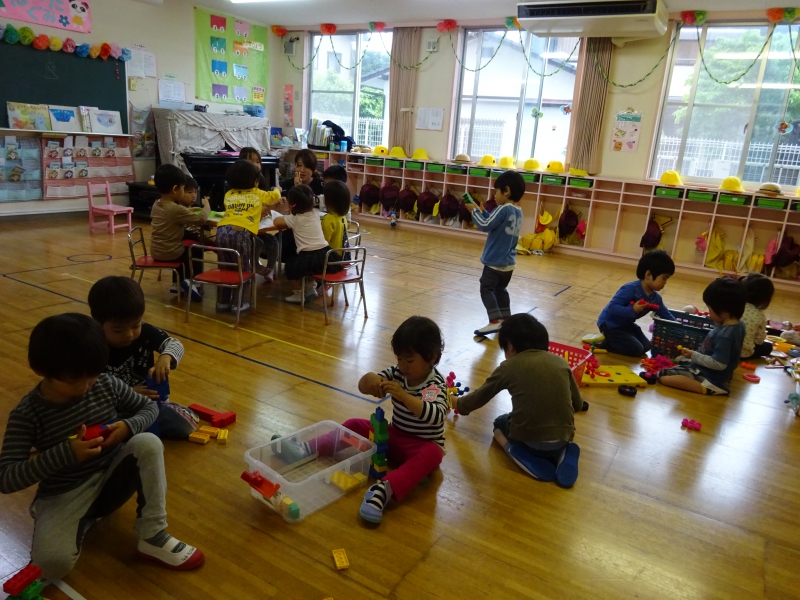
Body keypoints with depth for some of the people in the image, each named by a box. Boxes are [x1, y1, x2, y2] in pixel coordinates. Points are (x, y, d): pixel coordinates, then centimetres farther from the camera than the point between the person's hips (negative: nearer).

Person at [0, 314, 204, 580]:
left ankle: (152, 536, -17)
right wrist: (65, 453, -34)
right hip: (63, 495, -3)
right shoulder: (27, 413, -19)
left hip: (111, 476, 3)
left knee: (149, 443, -27)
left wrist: (128, 426, -20)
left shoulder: (106, 384, -11)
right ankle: (84, 519, 5)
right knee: (52, 564, -30)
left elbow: (150, 407, 4)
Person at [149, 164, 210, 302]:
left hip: (156, 251, 7)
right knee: (197, 249, 17)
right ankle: (191, 281, 14)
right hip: (170, 253, -7)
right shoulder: (177, 209, -22)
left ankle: (178, 282, 33)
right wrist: (206, 205, -4)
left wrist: (189, 212, 14)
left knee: (183, 246, 32)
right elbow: (201, 219, -22)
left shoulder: (156, 205, 3)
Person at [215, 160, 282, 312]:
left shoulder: (229, 194, 26)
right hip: (241, 232, -4)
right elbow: (275, 196, 35)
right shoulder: (258, 194, 19)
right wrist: (277, 190, 59)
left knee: (226, 267, 19)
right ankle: (238, 303, 13)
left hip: (222, 230, 4)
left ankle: (222, 301, 25)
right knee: (243, 269, 11)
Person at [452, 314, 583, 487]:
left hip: (528, 437, -3)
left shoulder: (508, 367, 1)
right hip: (564, 435, 3)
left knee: (500, 424, 31)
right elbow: (578, 405, 13)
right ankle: (563, 455, 7)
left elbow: (479, 397, 14)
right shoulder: (560, 362, 6)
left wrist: (458, 403, 35)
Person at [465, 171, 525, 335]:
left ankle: (495, 321, -14)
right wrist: (483, 212, 11)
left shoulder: (504, 209, -19)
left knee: (487, 289, -5)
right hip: (508, 262, 9)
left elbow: (485, 226, -20)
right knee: (500, 290, 22)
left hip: (495, 261, -9)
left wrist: (475, 211, -7)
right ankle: (506, 319, 27)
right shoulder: (518, 211, 8)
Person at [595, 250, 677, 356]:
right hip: (610, 324, -9)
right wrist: (632, 310, -41)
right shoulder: (631, 289, -28)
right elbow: (612, 307, -33)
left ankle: (611, 338, 15)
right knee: (636, 349, -15)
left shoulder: (656, 298, -2)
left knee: (646, 347, 10)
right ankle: (603, 343, -3)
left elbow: (667, 316, 5)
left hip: (626, 324, 9)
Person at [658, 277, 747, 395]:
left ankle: (708, 388, -14)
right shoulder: (739, 324, -2)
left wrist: (694, 356, -20)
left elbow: (719, 364, -28)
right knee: (679, 359, 30)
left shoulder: (724, 335, -30)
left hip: (711, 378, -11)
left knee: (663, 376, -18)